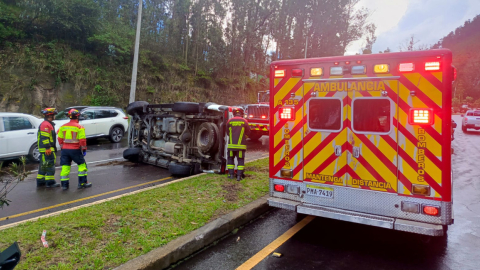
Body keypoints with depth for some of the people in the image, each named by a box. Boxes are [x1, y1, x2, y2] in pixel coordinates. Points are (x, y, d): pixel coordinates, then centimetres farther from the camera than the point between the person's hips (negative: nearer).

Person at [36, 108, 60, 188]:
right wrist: (48, 148, -25)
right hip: (47, 149, -11)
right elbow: (44, 137, -22)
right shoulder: (46, 125, -14)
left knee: (43, 166, 15)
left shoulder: (48, 124, 21)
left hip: (47, 149, 11)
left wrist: (53, 149, 29)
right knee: (50, 165, -7)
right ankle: (50, 182, -4)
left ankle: (40, 182, 23)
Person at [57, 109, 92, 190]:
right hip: (75, 150, -5)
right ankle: (82, 183, 8)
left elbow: (60, 139, 12)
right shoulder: (79, 127, -8)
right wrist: (84, 149, -2)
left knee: (65, 166, 10)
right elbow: (82, 140, -11)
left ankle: (64, 184, 12)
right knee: (82, 164, 8)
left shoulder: (63, 127, 7)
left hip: (65, 149, 5)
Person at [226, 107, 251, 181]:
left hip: (231, 145, 1)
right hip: (241, 145, -1)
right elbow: (248, 132, 6)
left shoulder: (230, 121, 1)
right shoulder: (244, 121, -3)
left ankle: (231, 174, 17)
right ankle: (239, 176, 3)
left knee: (230, 159, 15)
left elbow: (228, 132, 11)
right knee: (240, 160, 6)